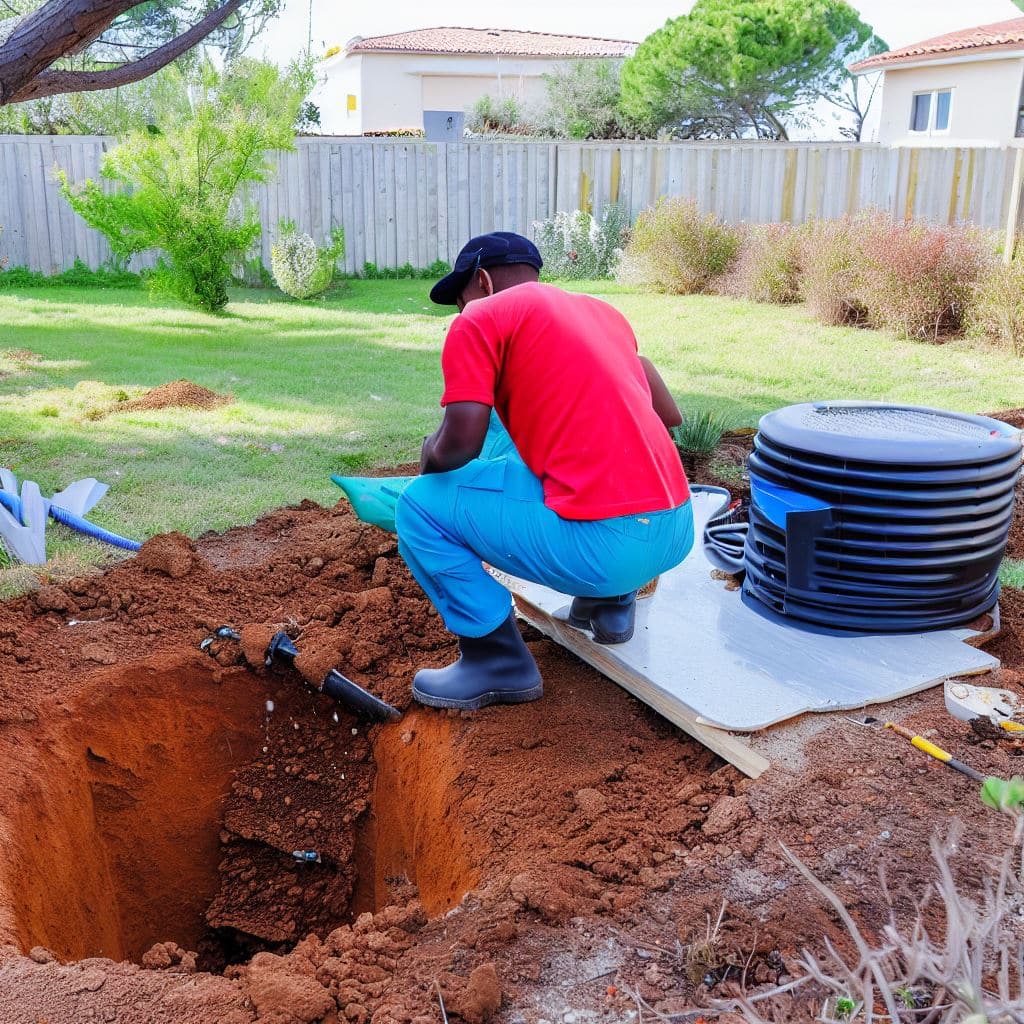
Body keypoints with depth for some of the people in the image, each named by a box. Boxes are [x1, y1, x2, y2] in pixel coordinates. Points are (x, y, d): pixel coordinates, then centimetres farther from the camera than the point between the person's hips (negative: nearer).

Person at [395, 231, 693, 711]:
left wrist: (429, 457, 14)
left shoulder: (480, 319, 1)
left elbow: (458, 445, -10)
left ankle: (499, 664, 8)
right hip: (677, 531, 8)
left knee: (419, 506, 7)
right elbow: (669, 416, 24)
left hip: (603, 544, -8)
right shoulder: (602, 310, 21)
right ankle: (611, 604, 25)